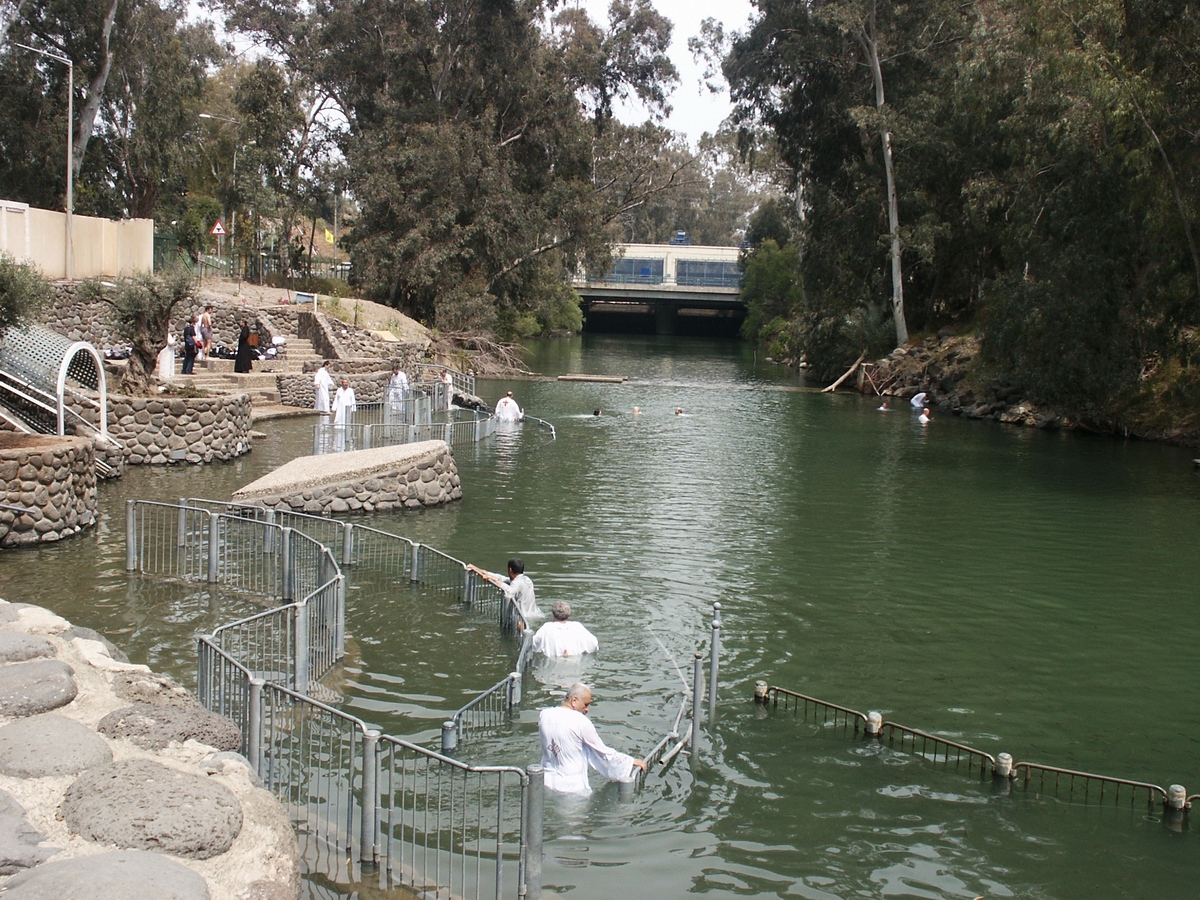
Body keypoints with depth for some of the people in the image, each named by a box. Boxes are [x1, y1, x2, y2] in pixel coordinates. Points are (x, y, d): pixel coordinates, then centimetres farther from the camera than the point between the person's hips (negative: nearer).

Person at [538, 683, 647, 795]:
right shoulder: (581, 722, -15)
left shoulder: (544, 715, -1)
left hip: (547, 782, 5)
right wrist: (632, 761, 4)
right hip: (572, 787, -5)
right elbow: (604, 752, -8)